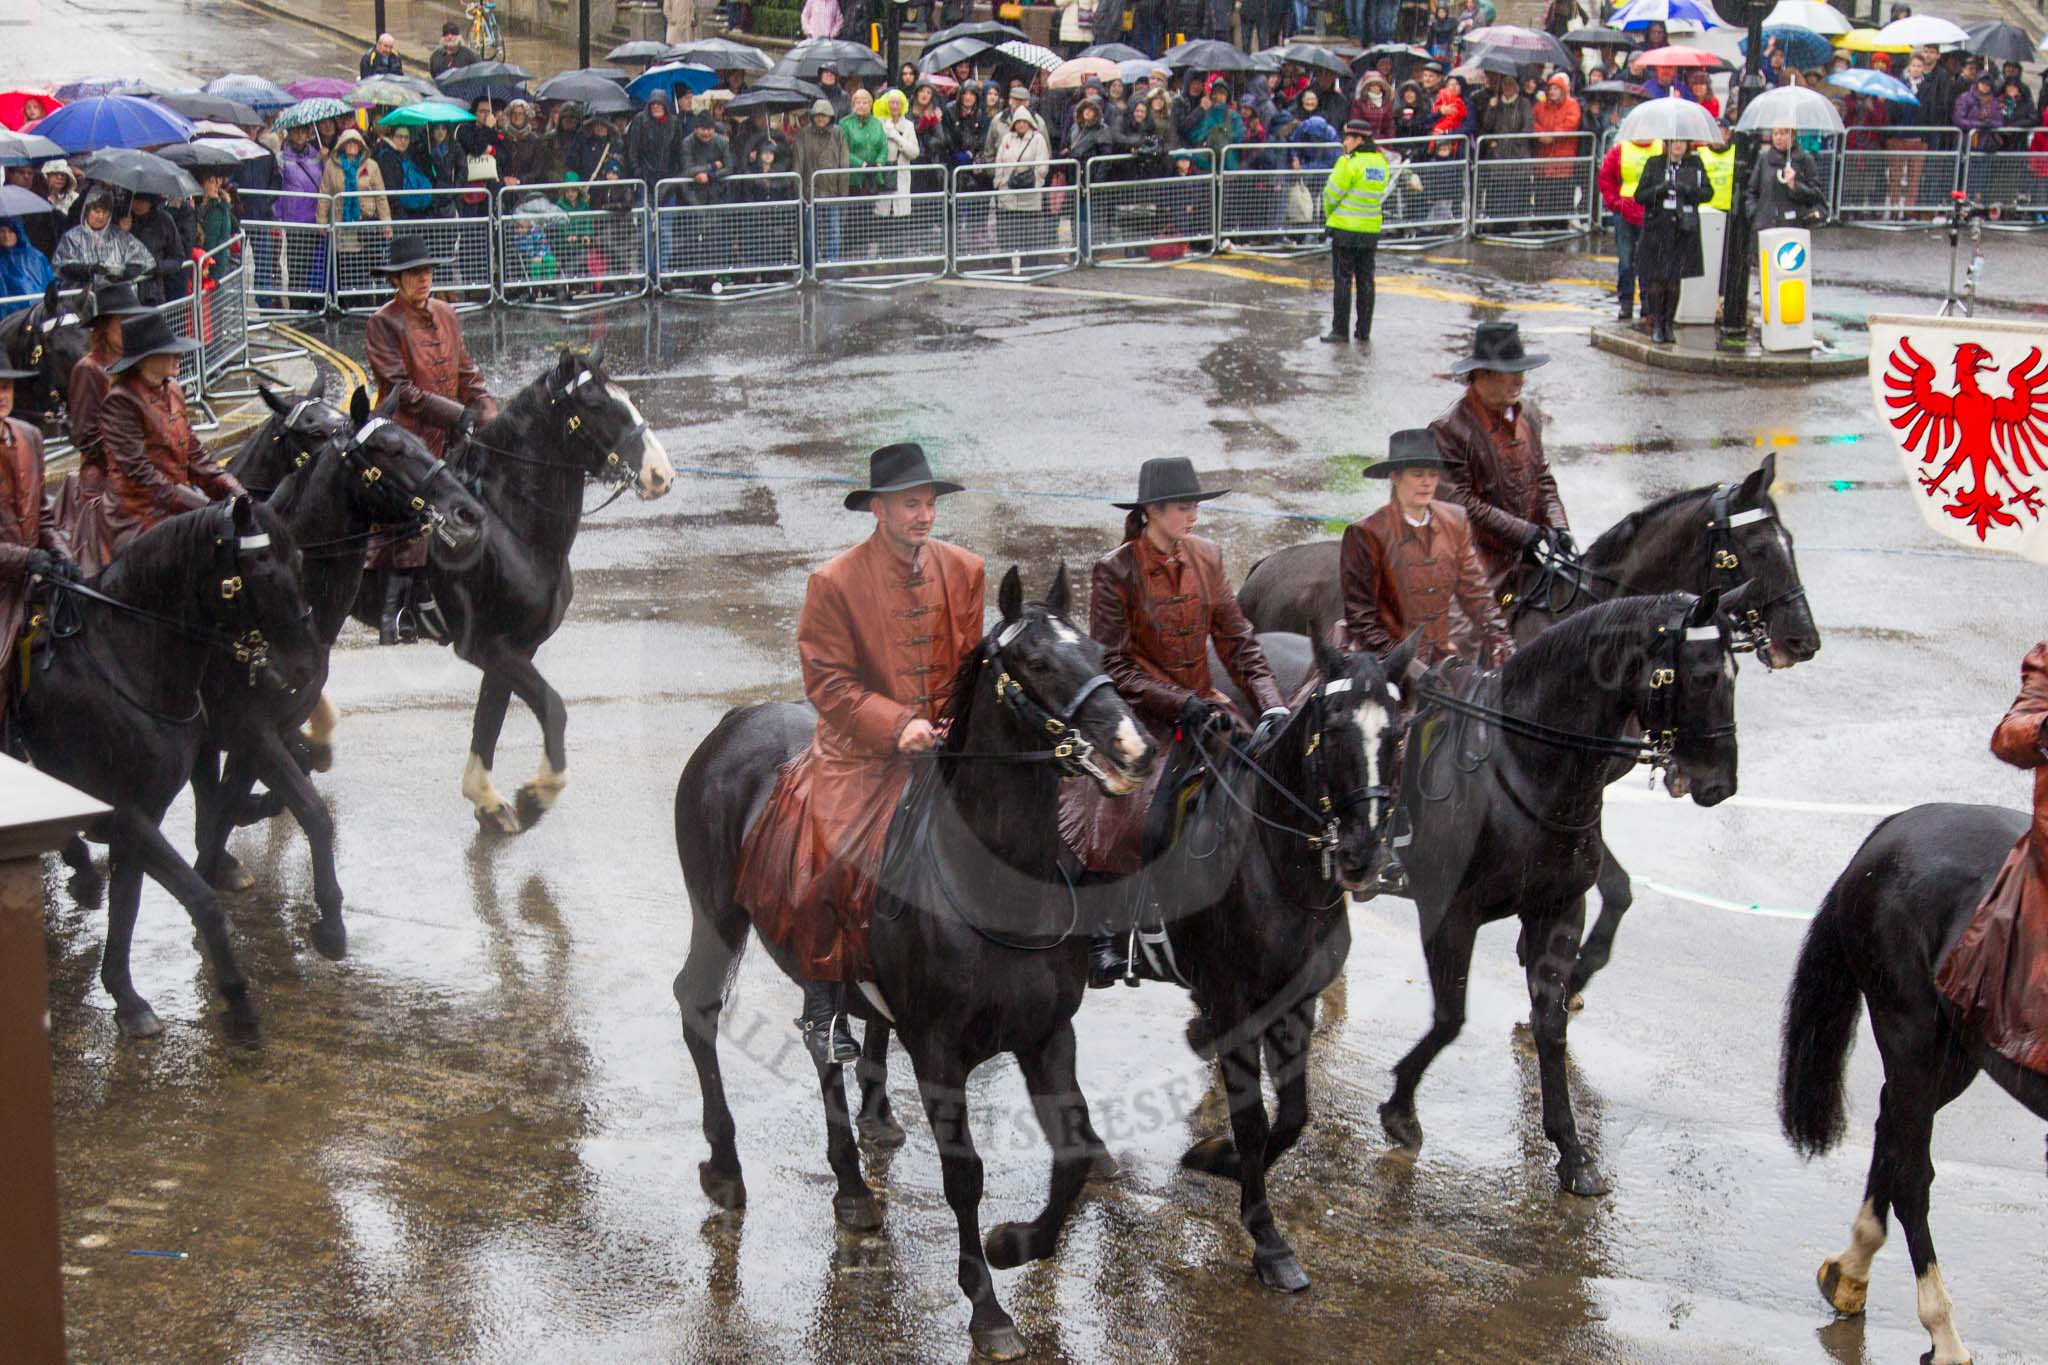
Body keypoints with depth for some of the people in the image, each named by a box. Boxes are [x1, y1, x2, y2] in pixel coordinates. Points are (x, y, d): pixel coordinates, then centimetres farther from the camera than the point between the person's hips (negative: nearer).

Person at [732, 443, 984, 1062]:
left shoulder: (964, 570, 6)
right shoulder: (834, 581, -7)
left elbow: (973, 665, 13)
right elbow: (828, 681, -9)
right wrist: (897, 724, -20)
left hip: (946, 747, 4)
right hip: (859, 751, -4)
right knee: (829, 855, -21)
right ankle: (822, 1009, -5)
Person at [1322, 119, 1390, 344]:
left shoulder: (1349, 162, -15)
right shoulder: (1381, 162, 6)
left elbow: (1332, 193, -11)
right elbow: (1379, 194, 10)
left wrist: (1330, 215, 8)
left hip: (1346, 228, -6)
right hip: (1371, 229, 6)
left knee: (1342, 279, 1)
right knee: (1365, 280, 11)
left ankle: (1340, 329, 1)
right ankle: (1364, 332, 15)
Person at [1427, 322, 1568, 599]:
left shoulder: (1529, 416, 12)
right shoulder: (1450, 429, -12)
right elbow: (1459, 501, -16)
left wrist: (1558, 528, 0)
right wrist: (1525, 532, -17)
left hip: (1525, 558, 6)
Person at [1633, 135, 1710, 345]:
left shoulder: (1694, 164, 8)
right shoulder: (1654, 164, 4)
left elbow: (1708, 192, 1)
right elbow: (1639, 195, 0)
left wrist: (1688, 189, -17)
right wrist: (1659, 189, -18)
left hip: (1684, 228, 1)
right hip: (1657, 228, -1)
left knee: (1674, 279, 3)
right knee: (1656, 278, -5)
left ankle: (1668, 323, 12)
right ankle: (1655, 324, 3)